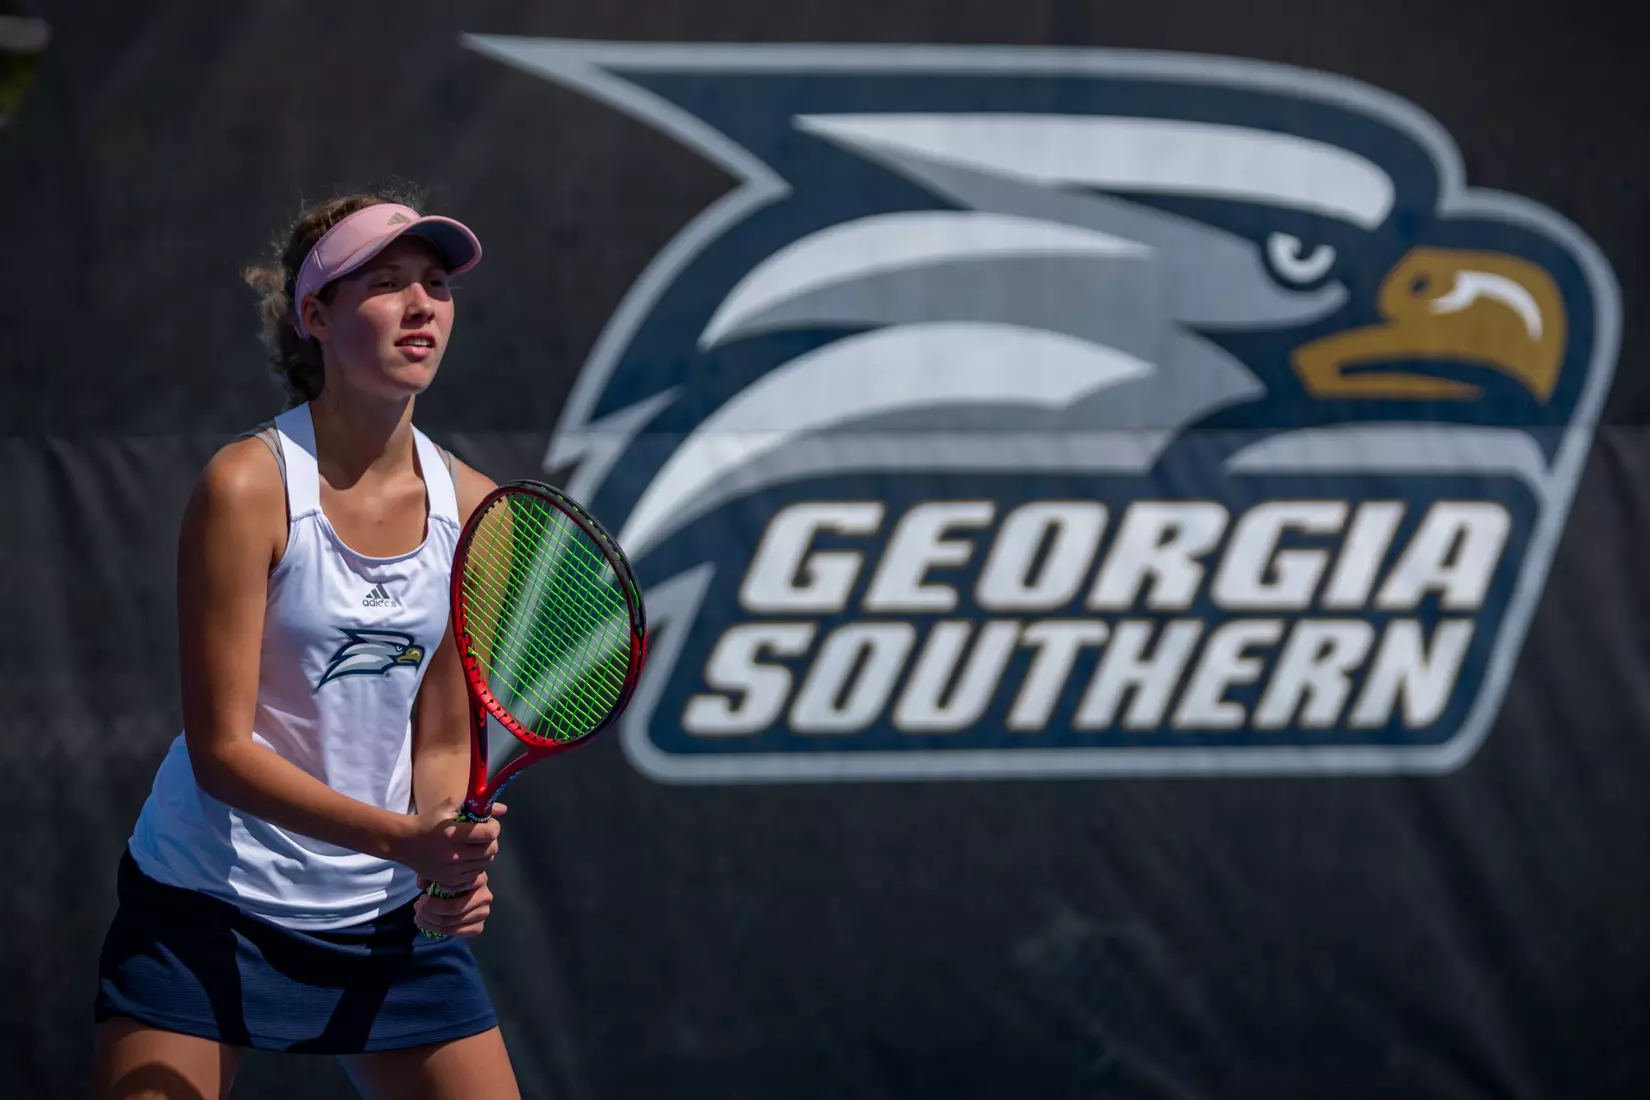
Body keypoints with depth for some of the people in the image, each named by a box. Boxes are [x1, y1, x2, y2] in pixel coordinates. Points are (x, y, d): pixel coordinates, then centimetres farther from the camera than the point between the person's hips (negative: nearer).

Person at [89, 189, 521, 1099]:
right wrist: (404, 839, -27)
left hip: (393, 919, 4)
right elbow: (223, 750, -17)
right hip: (209, 915, -4)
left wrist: (450, 871, -14)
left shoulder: (468, 507, 0)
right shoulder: (248, 487, -15)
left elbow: (439, 744, 6)